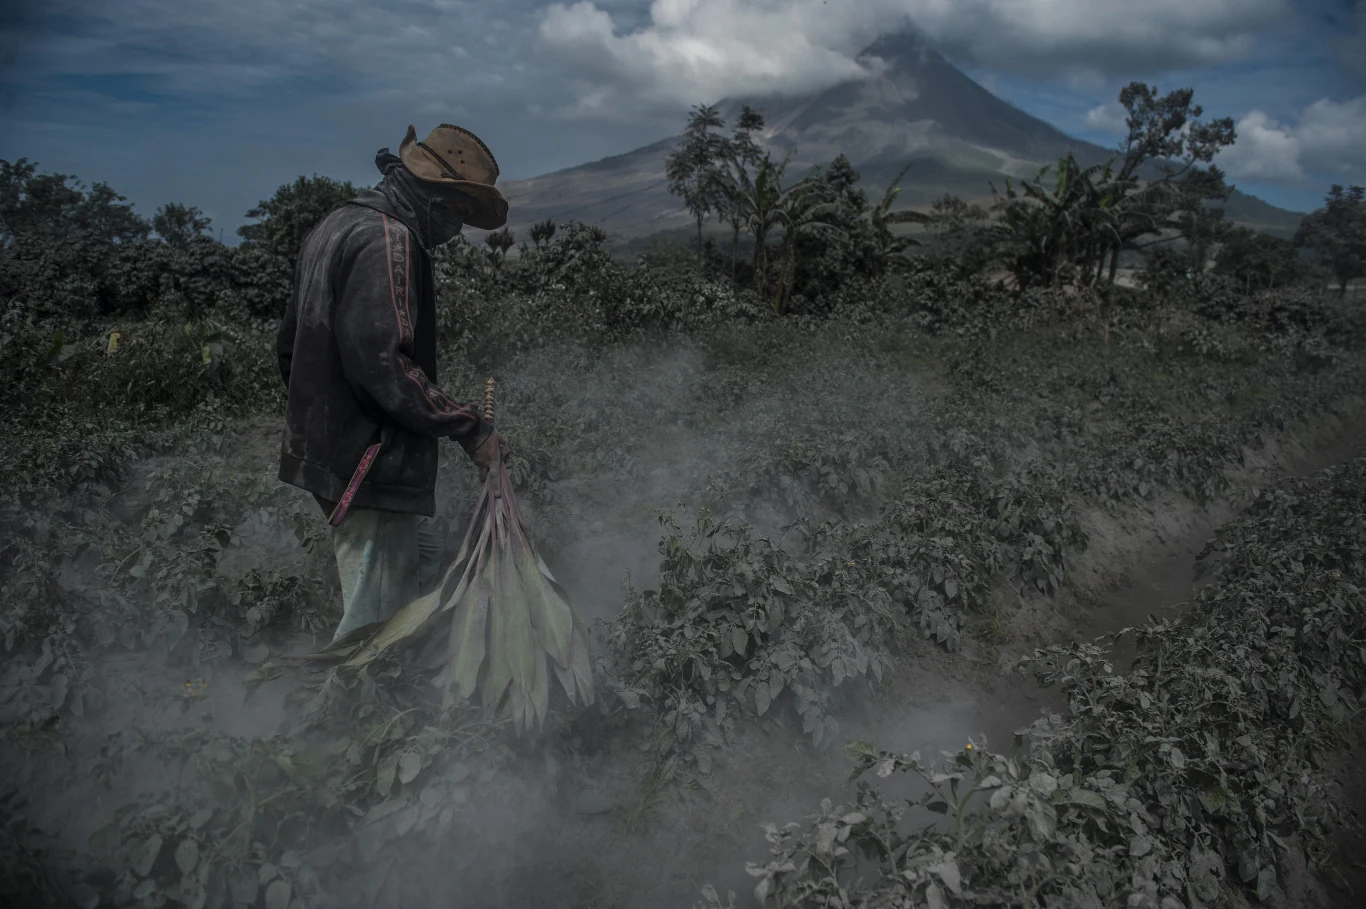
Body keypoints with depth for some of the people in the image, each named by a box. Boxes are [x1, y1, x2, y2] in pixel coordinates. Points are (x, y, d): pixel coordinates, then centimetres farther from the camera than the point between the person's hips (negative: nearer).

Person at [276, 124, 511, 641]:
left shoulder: (335, 229, 17)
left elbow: (289, 346, 22)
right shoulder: (389, 240, -16)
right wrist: (469, 428, -20)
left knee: (423, 560, 21)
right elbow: (383, 362, -26)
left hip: (324, 451, 11)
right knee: (374, 622, -2)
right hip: (368, 465, -11)